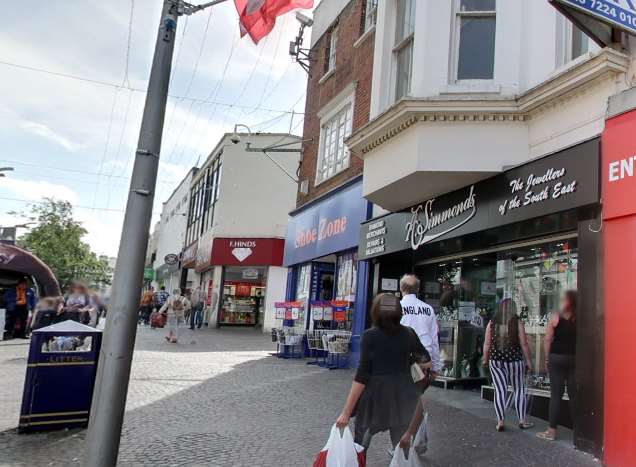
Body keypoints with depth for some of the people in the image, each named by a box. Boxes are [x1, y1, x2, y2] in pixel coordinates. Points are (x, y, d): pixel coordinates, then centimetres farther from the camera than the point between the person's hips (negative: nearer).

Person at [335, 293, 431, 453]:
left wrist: (346, 412, -11)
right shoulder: (409, 334, 1)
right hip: (402, 399, 3)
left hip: (375, 398, -3)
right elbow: (427, 362, 8)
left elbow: (362, 376, -14)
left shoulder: (370, 335, -9)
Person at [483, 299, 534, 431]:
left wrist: (485, 359, 13)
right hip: (515, 361, -1)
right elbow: (524, 344, -6)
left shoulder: (492, 323, 0)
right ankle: (522, 420, 17)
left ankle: (500, 422, 4)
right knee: (519, 389, 13)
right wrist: (528, 361, 3)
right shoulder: (518, 323, -6)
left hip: (496, 361, 2)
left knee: (500, 391, 4)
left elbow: (487, 344, 1)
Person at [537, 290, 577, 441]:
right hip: (574, 359, 2)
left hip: (557, 358, -2)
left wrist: (547, 358, 4)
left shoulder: (556, 318, -5)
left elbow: (548, 340, -5)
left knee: (556, 394, 1)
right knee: (574, 395, 8)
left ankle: (552, 431, 4)